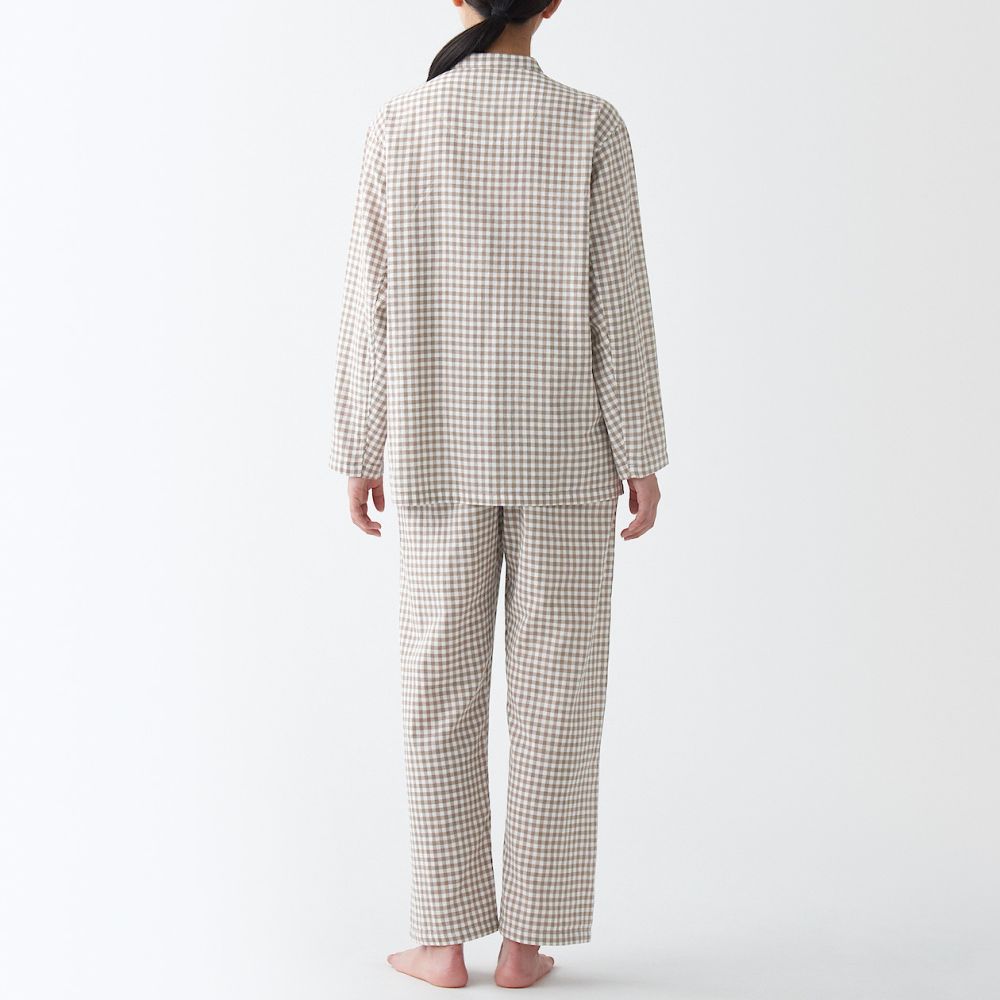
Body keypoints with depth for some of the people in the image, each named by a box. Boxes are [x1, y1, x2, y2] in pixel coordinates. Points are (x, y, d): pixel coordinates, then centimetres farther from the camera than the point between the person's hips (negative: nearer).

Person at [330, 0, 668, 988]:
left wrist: (360, 454, 6)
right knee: (556, 690, 5)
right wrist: (641, 453, -1)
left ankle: (447, 936, 12)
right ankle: (524, 938, 9)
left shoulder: (399, 125, -2)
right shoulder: (590, 125, -5)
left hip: (444, 451, 1)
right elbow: (618, 301, -7)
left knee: (441, 686, 8)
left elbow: (371, 305, -2)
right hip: (564, 448, -1)